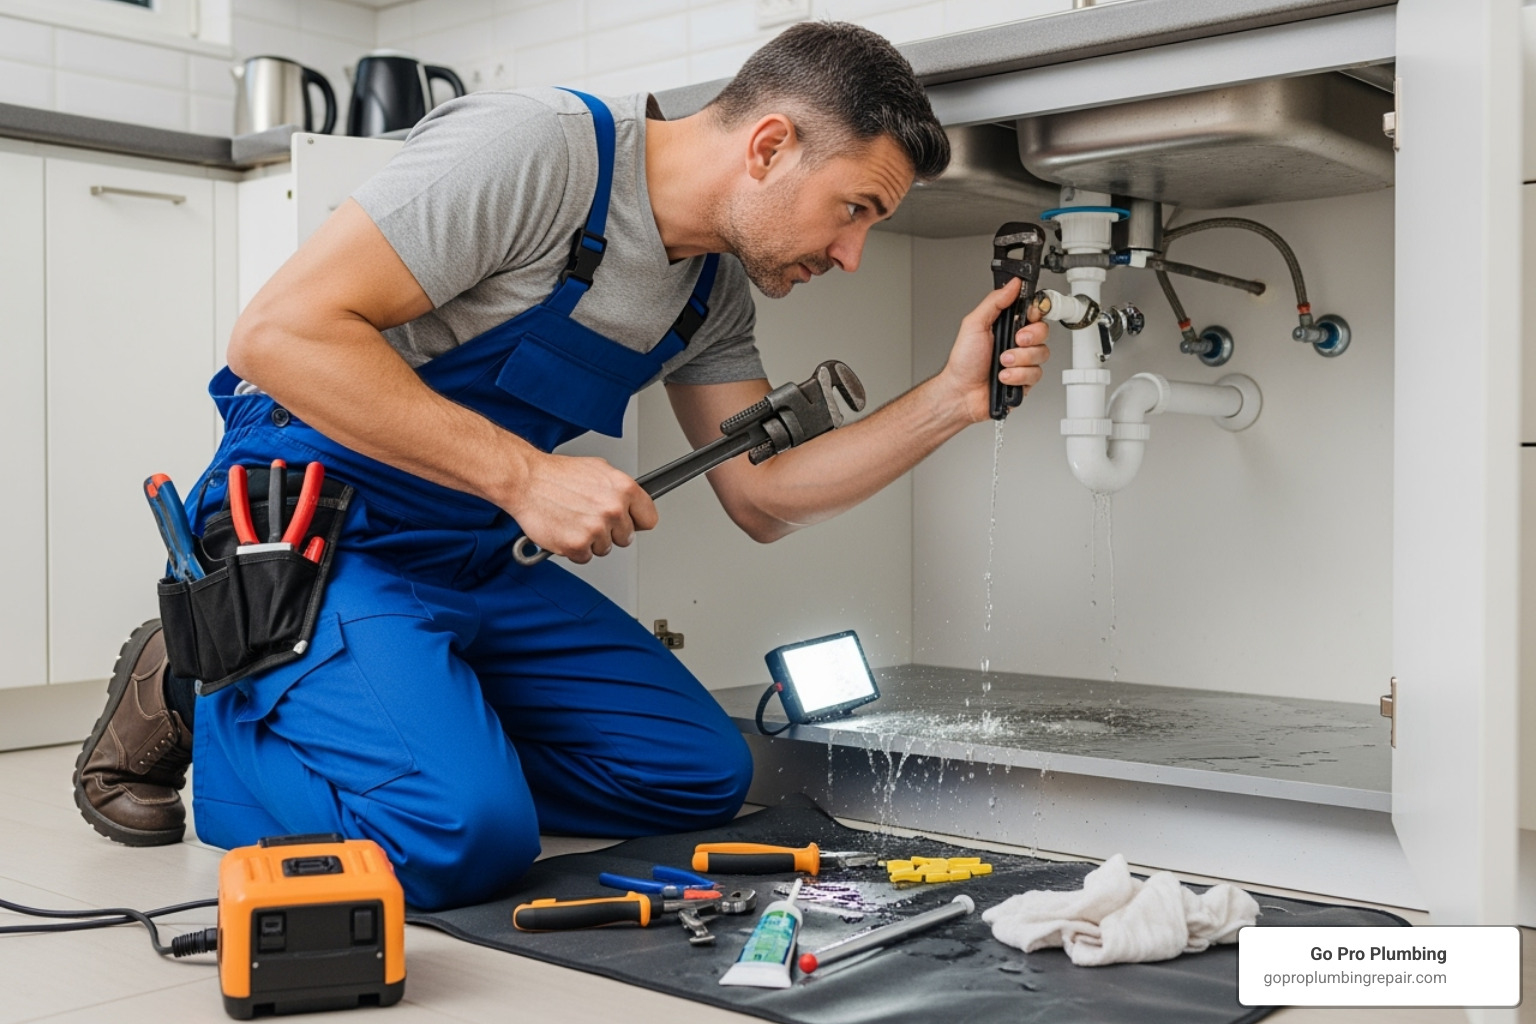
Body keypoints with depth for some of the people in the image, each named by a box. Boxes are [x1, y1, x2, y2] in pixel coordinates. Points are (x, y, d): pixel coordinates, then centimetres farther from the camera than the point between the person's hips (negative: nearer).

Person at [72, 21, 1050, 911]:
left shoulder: (716, 289, 5)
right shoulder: (534, 146, -22)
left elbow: (764, 497, 5)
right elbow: (279, 333, -26)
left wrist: (953, 399, -6)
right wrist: (525, 475, -29)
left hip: (479, 560, 8)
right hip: (315, 531, -8)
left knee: (702, 773, 2)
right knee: (464, 835, -26)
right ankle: (196, 697, -1)